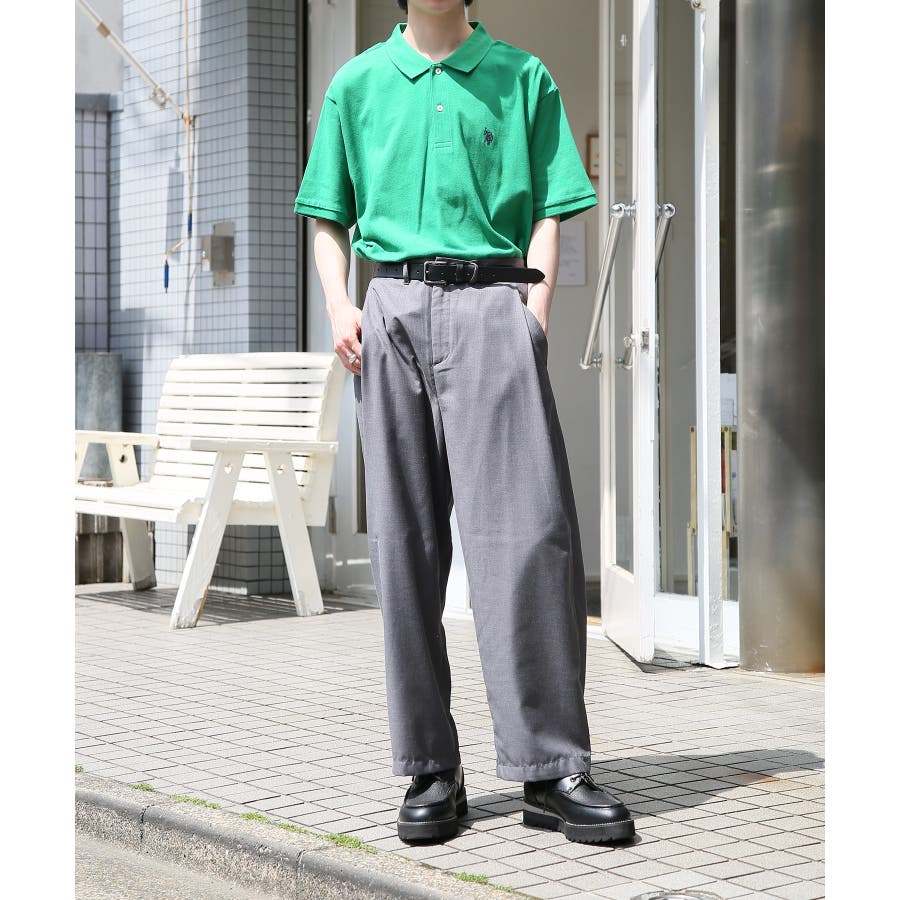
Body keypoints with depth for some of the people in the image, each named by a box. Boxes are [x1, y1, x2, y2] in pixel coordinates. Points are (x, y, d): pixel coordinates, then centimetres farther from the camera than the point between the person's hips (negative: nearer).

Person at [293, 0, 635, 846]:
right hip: (393, 309, 2)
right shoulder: (357, 83, 17)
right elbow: (329, 219, 19)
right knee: (404, 544, 0)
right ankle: (431, 769, 6)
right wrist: (340, 308, 1)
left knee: (526, 533, -11)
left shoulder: (522, 77, 14)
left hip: (492, 306, -2)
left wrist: (534, 313, -5)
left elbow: (548, 213, 10)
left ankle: (552, 767, -8)